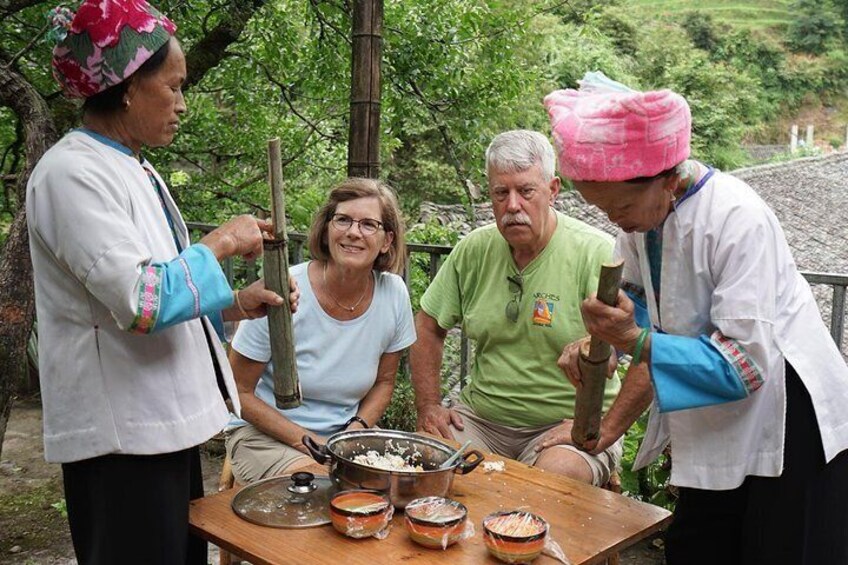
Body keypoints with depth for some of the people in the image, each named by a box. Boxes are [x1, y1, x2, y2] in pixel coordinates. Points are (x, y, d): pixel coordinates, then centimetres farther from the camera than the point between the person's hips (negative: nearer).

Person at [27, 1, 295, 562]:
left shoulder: (136, 169, 13)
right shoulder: (73, 174, -16)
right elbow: (140, 301, -26)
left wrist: (232, 305, 6)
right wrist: (221, 243, -14)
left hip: (164, 418, 9)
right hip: (122, 433, -9)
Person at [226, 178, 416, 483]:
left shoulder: (394, 294, -7)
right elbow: (239, 393, -10)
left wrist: (357, 429, -10)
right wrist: (309, 442, -18)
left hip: (346, 433, 5)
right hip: (264, 434, -4)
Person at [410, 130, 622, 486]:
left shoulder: (597, 254, -11)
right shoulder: (474, 250, 4)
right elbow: (428, 327, 15)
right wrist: (428, 406, 6)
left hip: (567, 423, -4)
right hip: (480, 414, 5)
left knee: (555, 477, -35)